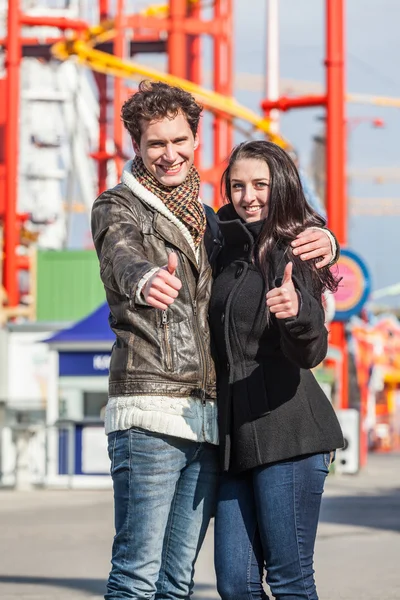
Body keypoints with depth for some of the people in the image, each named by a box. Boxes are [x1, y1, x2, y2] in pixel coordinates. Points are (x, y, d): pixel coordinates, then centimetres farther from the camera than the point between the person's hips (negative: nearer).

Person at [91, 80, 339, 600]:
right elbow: (123, 257, -20)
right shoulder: (117, 209, 2)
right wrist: (146, 280, -46)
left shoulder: (208, 221, 22)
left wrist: (320, 243, -1)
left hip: (208, 418, 6)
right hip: (149, 412, -6)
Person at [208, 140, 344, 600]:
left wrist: (297, 312, -39)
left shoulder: (293, 252, -6)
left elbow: (309, 353, -20)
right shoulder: (227, 249, 13)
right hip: (233, 434, 7)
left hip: (287, 431, -7)